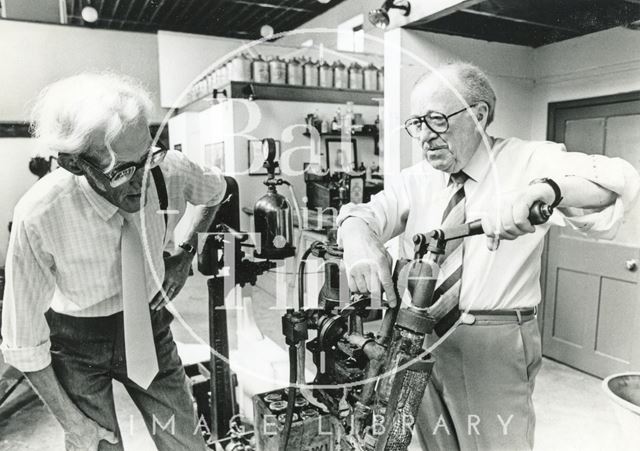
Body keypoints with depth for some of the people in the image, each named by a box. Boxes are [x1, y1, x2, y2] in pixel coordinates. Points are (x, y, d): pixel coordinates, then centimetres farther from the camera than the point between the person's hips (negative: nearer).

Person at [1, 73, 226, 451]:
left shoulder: (171, 171, -22)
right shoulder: (38, 217, -29)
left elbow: (217, 189, 4)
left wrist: (188, 252, -6)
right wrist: (71, 421, -10)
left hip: (150, 325, 3)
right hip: (77, 344, -2)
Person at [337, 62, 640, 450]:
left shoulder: (527, 162, -4)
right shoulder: (417, 180, 6)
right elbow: (365, 214, -6)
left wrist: (541, 190, -38)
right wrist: (360, 241, -31)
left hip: (495, 347, -3)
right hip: (417, 338, 4)